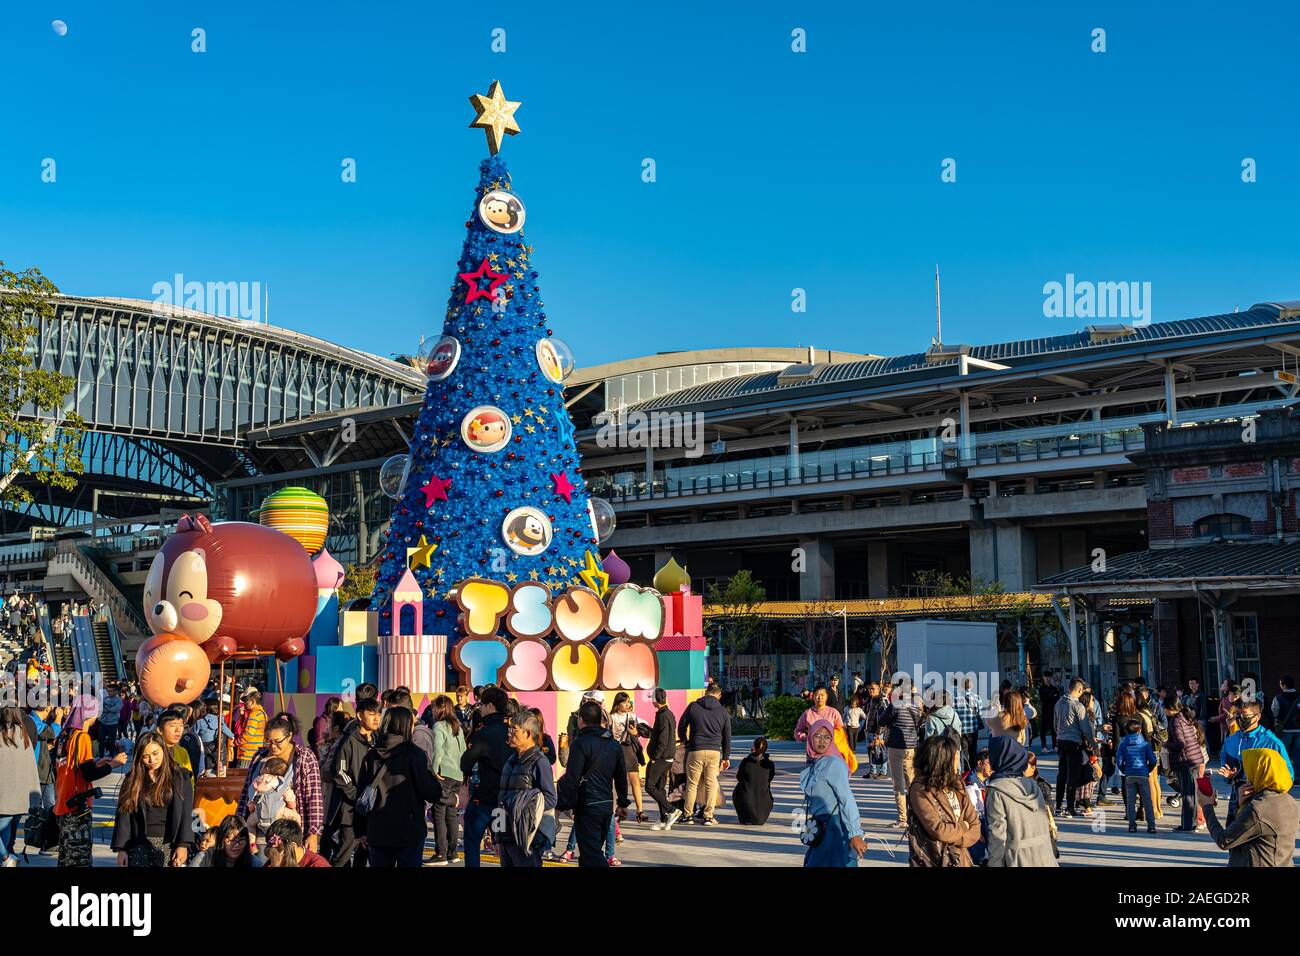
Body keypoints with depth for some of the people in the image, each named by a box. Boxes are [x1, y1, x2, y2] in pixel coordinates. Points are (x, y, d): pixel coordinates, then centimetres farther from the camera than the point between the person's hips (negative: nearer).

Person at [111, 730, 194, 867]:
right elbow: (124, 815, 5)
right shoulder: (132, 780, 8)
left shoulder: (180, 778, 4)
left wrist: (183, 845, -10)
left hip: (170, 845, -1)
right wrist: (121, 849, -3)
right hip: (140, 846, 1)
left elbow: (186, 814, 0)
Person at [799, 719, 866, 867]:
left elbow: (847, 799, -22)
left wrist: (855, 835, -27)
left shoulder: (834, 763, -16)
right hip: (819, 831, 8)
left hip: (834, 829, -8)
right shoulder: (815, 764, 8)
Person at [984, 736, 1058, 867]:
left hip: (1017, 861, -6)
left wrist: (994, 863, -8)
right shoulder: (1032, 785, 7)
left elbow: (998, 835, -14)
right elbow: (1046, 825, 11)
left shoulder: (997, 791, -13)